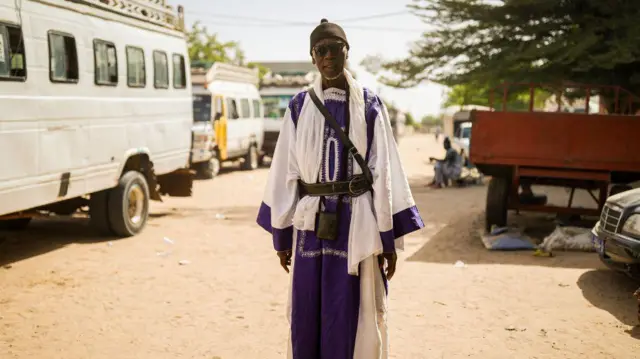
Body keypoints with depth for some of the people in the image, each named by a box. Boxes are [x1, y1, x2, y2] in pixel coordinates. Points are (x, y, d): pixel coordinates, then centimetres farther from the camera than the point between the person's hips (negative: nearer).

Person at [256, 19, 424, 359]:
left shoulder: (369, 105, 0)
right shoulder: (299, 106, 4)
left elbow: (384, 171, 0)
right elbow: (285, 171, 6)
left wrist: (390, 238, -2)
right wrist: (281, 234, 6)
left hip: (356, 221, -2)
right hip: (311, 222, 2)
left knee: (349, 316, 3)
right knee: (305, 316, 8)